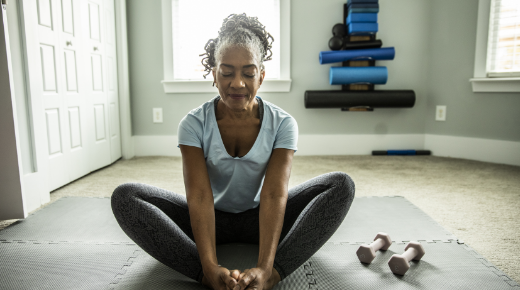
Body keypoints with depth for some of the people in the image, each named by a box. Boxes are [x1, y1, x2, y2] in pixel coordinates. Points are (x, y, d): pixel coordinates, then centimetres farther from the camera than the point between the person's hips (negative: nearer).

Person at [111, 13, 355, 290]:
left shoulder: (282, 124, -14)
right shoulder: (194, 124, -15)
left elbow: (274, 195, -26)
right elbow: (200, 197, -25)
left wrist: (264, 268, -40)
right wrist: (210, 268, -39)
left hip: (259, 218, 1)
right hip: (212, 219, 0)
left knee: (342, 184, -22)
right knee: (125, 196, -24)